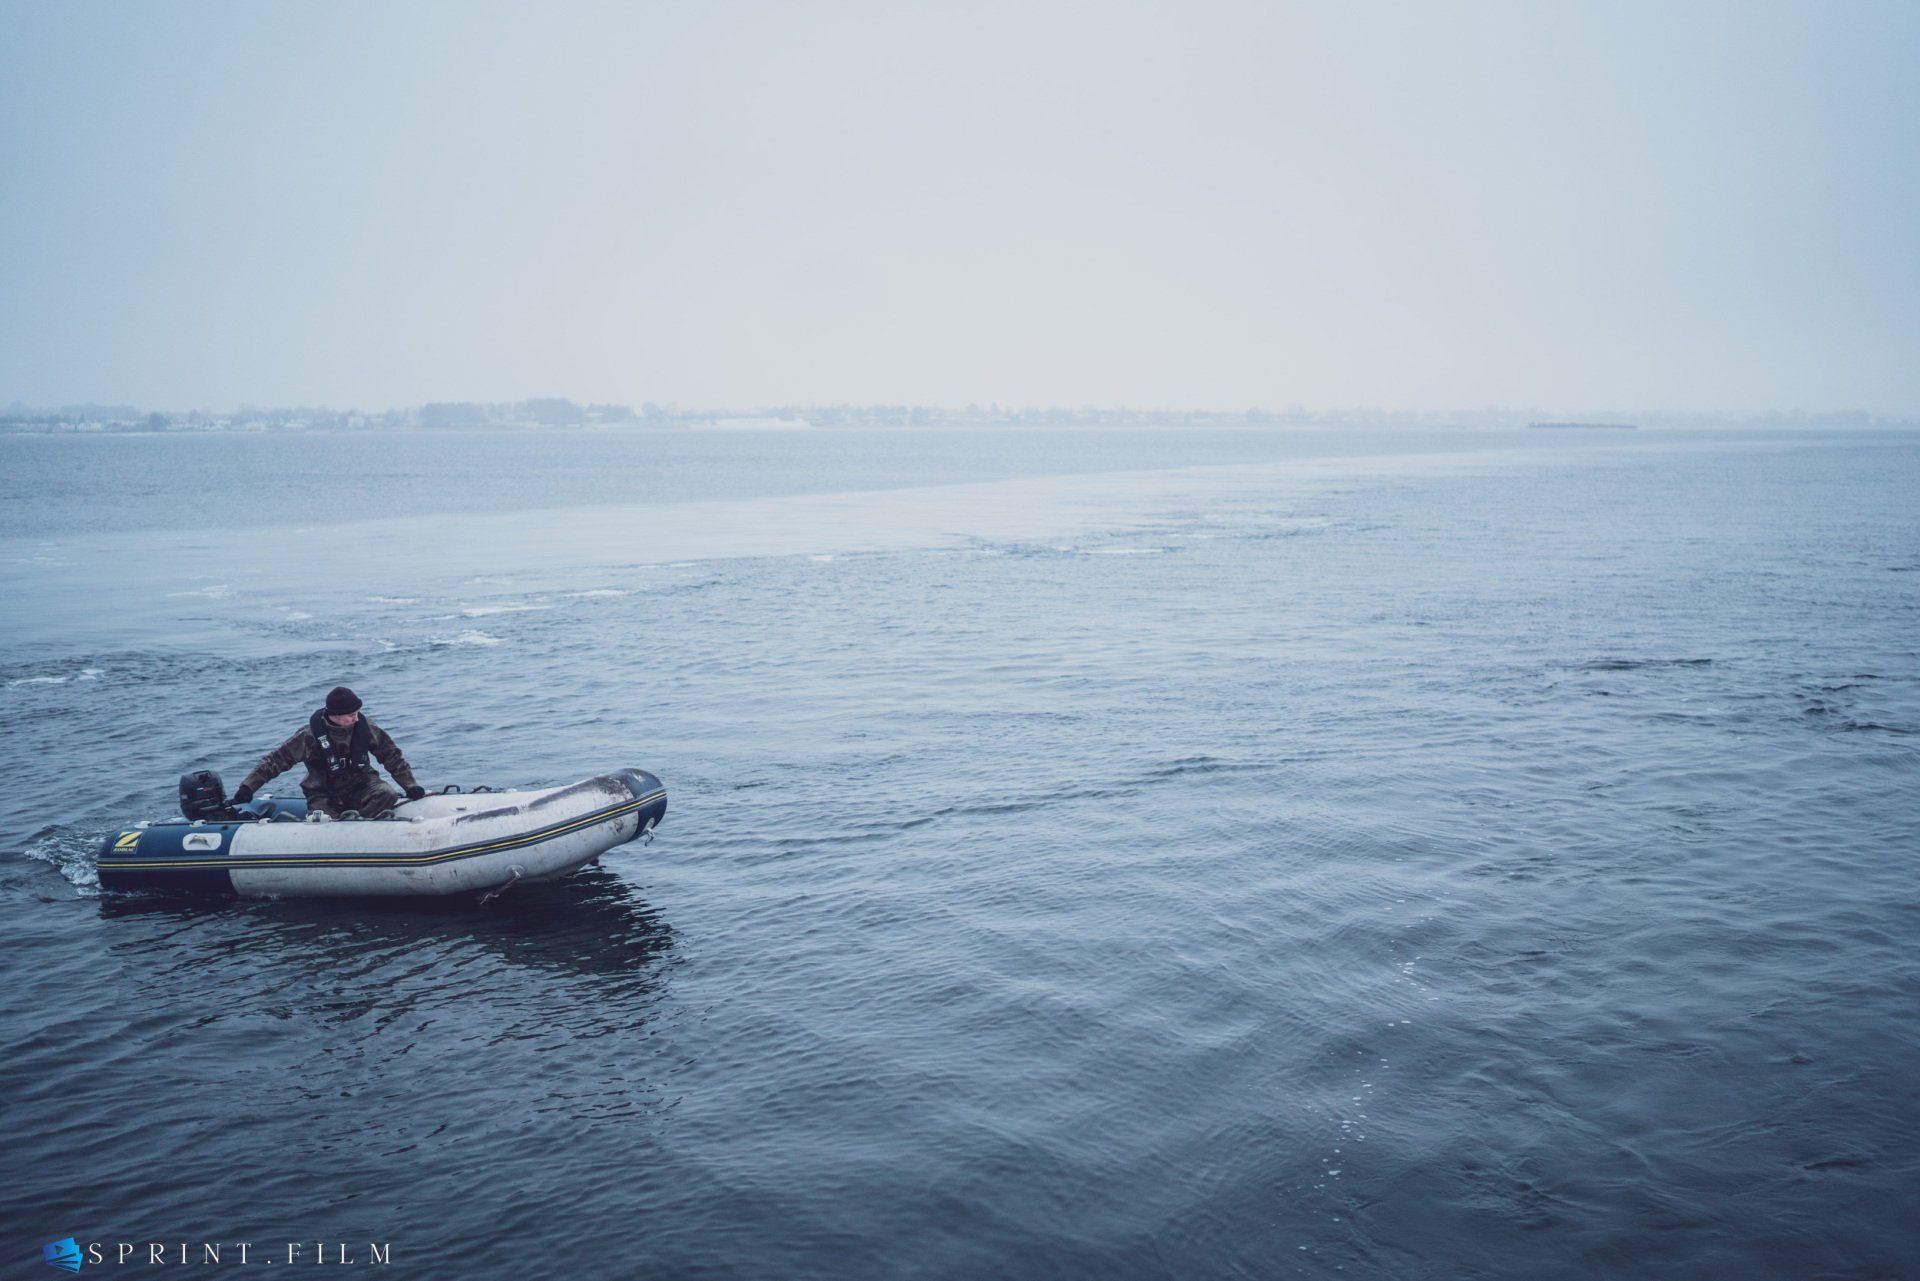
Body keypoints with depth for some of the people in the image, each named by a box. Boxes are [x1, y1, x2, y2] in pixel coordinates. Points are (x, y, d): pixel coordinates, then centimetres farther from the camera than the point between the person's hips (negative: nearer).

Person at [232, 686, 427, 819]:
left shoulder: (363, 726, -6)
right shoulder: (310, 735, -13)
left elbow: (391, 754, 3)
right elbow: (276, 759, -6)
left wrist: (410, 785, -4)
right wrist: (248, 787, -13)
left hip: (361, 785, 2)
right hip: (324, 795, -2)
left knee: (387, 796, -29)